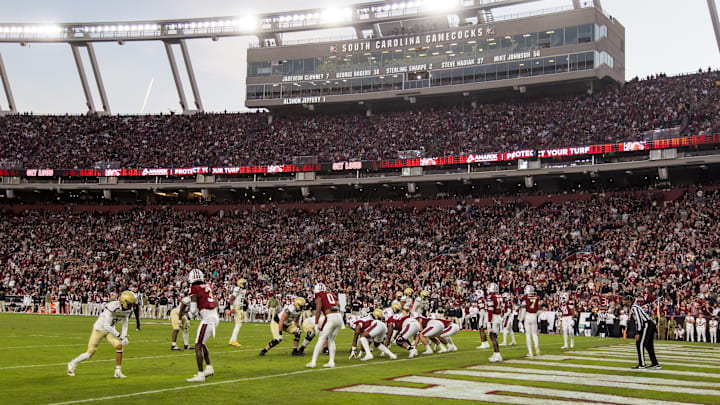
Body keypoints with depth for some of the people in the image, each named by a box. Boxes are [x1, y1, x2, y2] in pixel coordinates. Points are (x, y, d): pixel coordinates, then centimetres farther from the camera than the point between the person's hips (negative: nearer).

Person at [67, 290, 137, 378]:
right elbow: (106, 326, -31)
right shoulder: (112, 307, -33)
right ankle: (72, 364, 26)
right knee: (90, 353, -1)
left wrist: (124, 337, -10)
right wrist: (119, 336, -29)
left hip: (110, 330, 6)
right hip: (99, 329, -6)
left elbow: (125, 324, 4)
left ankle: (118, 372, -7)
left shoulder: (128, 309, -9)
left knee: (119, 346, -16)